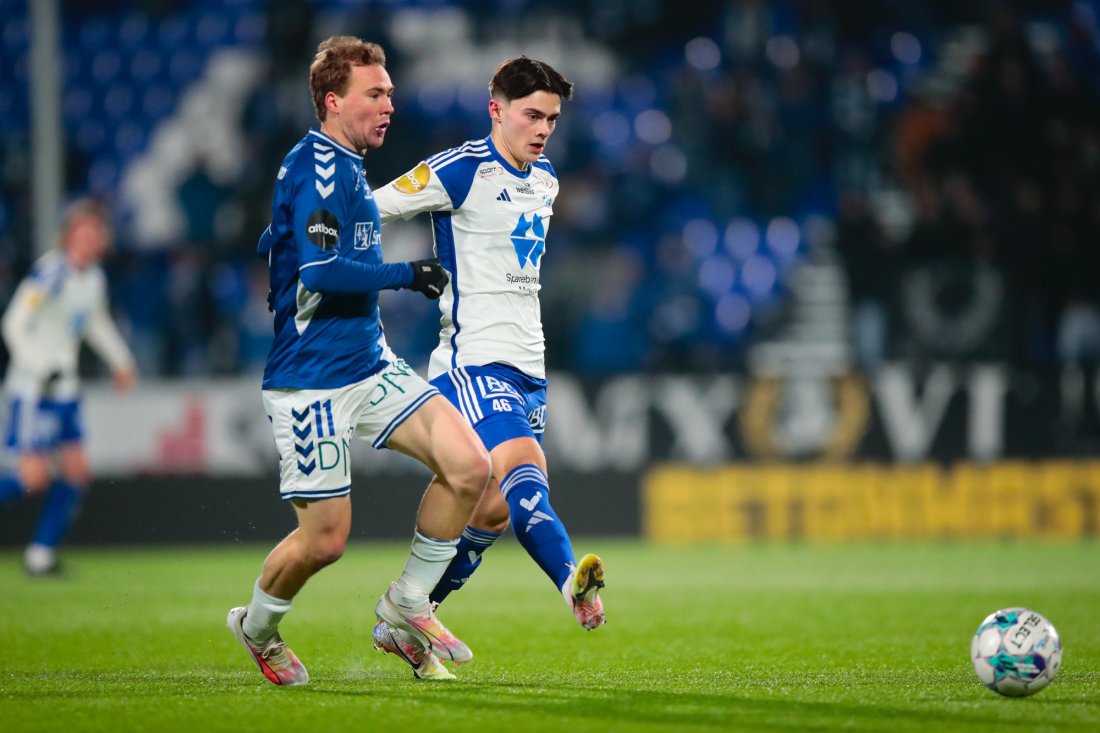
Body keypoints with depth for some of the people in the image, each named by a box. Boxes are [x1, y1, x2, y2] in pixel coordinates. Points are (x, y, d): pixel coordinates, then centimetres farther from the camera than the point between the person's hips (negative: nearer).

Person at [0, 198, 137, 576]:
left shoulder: (94, 278, 8)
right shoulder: (50, 272, -17)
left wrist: (121, 360, 28)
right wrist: (42, 370, -25)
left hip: (66, 389, 8)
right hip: (33, 389, -8)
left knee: (77, 473, 2)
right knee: (34, 477, -11)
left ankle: (41, 554, 8)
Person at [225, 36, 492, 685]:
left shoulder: (347, 169, 16)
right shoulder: (317, 167, -15)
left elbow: (272, 246, 29)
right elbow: (322, 272, -25)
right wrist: (408, 275, -18)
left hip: (371, 364, 9)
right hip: (312, 380, -9)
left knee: (470, 466, -8)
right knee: (325, 539, -4)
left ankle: (407, 604, 8)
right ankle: (257, 630, 25)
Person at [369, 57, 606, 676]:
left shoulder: (546, 181, 16)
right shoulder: (461, 170, -9)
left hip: (527, 368, 8)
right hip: (472, 361, -8)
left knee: (494, 512, 6)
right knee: (523, 470, -29)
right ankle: (572, 579, -50)